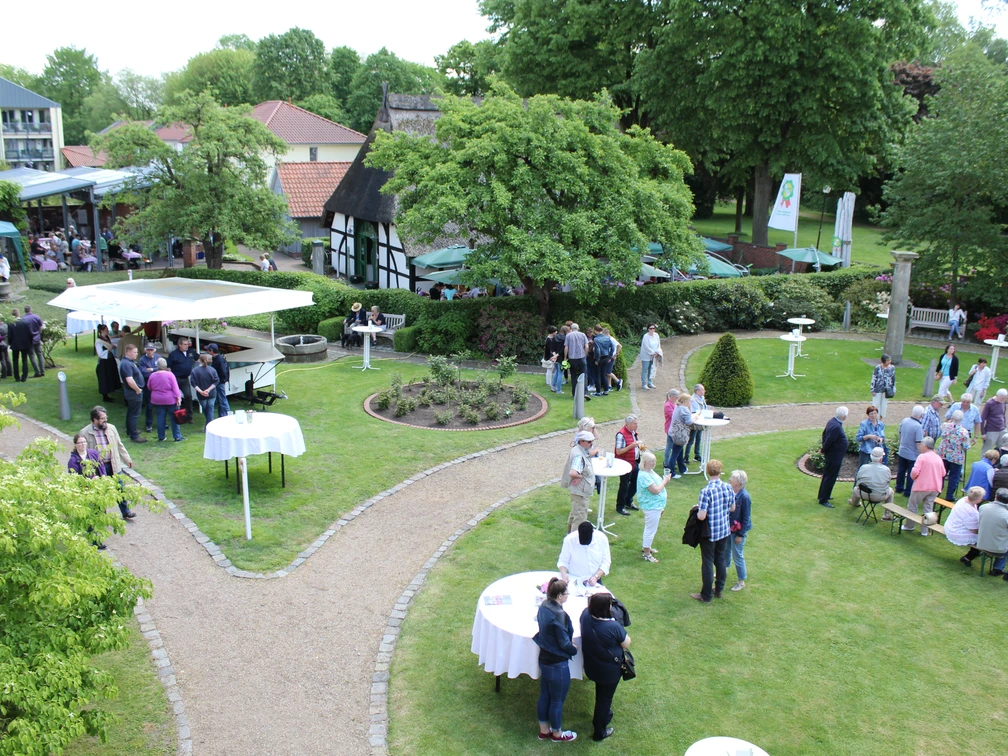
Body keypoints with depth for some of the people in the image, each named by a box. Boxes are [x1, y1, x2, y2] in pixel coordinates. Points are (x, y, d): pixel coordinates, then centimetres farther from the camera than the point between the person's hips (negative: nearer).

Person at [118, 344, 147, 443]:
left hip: (132, 392, 11)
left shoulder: (130, 361, 10)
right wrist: (138, 389, -20)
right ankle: (134, 436, -3)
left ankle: (130, 431, 37)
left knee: (131, 412, 22)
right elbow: (129, 380, -31)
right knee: (134, 414, -6)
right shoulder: (126, 364, -24)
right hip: (134, 393, -11)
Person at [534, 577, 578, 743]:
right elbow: (564, 643, -22)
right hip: (557, 664, -8)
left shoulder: (544, 606, -3)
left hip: (544, 659, 8)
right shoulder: (559, 614, -29)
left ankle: (544, 730, 39)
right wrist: (574, 650, -1)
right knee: (557, 701, 13)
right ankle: (557, 734, 32)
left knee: (544, 696, 22)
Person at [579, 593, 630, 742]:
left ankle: (602, 716, 57)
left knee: (601, 695, 32)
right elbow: (627, 644, -17)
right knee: (605, 698, 16)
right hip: (609, 671, -6)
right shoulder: (613, 627, -35)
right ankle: (599, 732, 34)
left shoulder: (586, 616, -19)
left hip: (591, 666, 6)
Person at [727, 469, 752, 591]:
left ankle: (741, 581, 25)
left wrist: (741, 535, -14)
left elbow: (746, 518, -18)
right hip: (728, 528, 6)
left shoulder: (744, 497, -25)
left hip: (738, 530, -6)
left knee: (737, 556, 8)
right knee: (726, 551, 25)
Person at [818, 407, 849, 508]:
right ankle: (823, 500, 8)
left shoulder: (832, 421, 1)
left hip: (831, 455, 10)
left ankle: (823, 494, 37)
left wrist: (824, 448, 15)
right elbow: (829, 441, -28)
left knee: (827, 475, 23)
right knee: (830, 478, 0)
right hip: (835, 457, -10)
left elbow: (824, 434, 12)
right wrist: (824, 450, -9)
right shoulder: (836, 427, -29)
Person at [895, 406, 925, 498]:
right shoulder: (918, 426, -27)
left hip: (901, 451, 6)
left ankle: (899, 488, 35)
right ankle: (908, 492, 18)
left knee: (901, 471, 21)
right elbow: (919, 443, -26)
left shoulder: (904, 420, -6)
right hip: (912, 455, -6)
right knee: (911, 474, 9)